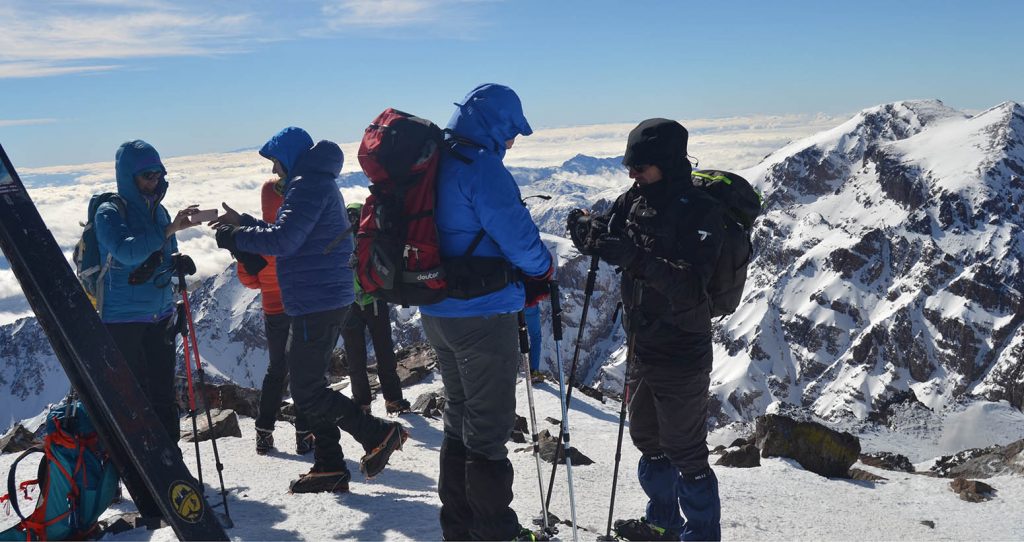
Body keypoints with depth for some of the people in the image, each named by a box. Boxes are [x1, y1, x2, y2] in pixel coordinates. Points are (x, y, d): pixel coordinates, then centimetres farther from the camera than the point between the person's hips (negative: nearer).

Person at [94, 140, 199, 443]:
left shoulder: (158, 211, 10)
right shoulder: (109, 212, -8)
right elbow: (125, 250, -27)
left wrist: (160, 268, 1)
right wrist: (168, 230, -35)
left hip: (161, 317, 6)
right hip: (123, 319, -5)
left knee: (163, 394, 9)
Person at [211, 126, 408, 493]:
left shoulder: (307, 185, -12)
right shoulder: (320, 184, 21)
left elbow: (283, 240, -22)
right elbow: (291, 236, 25)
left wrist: (233, 237, -11)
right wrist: (243, 222, 20)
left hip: (315, 303, -11)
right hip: (328, 300, 11)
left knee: (307, 392, -6)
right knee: (309, 387, 14)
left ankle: (378, 434, -3)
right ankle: (329, 467, 17)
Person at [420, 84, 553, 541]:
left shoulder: (436, 165, 10)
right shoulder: (482, 166, -18)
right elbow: (517, 234, -20)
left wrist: (520, 282, 10)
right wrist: (543, 268, 2)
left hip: (438, 311, 9)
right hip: (483, 315, -9)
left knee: (459, 417, 20)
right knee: (489, 427, 3)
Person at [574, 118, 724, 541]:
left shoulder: (700, 212, -17)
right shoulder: (635, 200, 3)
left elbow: (691, 287, -26)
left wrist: (638, 259, -38)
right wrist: (589, 232, -18)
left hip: (682, 352, -8)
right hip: (643, 344, 8)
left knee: (685, 452, 2)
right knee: (647, 438, 21)